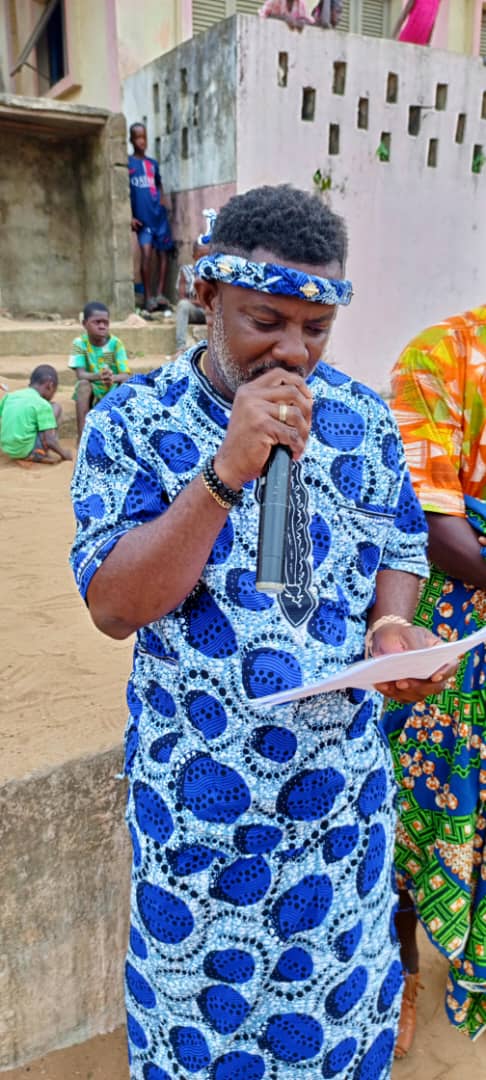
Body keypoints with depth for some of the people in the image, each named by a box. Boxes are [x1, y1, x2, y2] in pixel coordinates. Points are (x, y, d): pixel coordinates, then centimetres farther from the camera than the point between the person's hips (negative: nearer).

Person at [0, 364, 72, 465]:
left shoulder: (10, 396, 7)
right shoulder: (42, 404, -11)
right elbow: (50, 441, -16)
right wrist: (64, 454, 2)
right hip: (28, 451, -7)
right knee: (56, 407, 6)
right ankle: (40, 455, 2)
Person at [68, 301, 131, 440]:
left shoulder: (116, 343, -10)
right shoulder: (79, 343, -11)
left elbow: (126, 376, -17)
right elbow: (80, 374, -22)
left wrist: (112, 378, -42)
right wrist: (98, 376, -44)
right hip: (91, 394, -1)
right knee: (83, 384, -33)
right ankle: (82, 438, -30)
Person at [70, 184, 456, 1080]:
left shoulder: (363, 416, -3)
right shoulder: (133, 422, -13)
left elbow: (401, 547, 8)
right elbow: (113, 607, -20)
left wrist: (392, 626, -14)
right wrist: (226, 472, -30)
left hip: (345, 778, 3)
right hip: (198, 789, -2)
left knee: (343, 988, 25)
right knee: (200, 992, 21)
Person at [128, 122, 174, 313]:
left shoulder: (153, 163, 16)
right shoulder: (127, 163, 2)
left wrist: (162, 202, 10)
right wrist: (130, 216, -9)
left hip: (159, 214, 5)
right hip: (142, 217, -5)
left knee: (163, 252, 1)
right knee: (146, 252, -16)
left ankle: (160, 294, 6)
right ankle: (148, 297, -11)